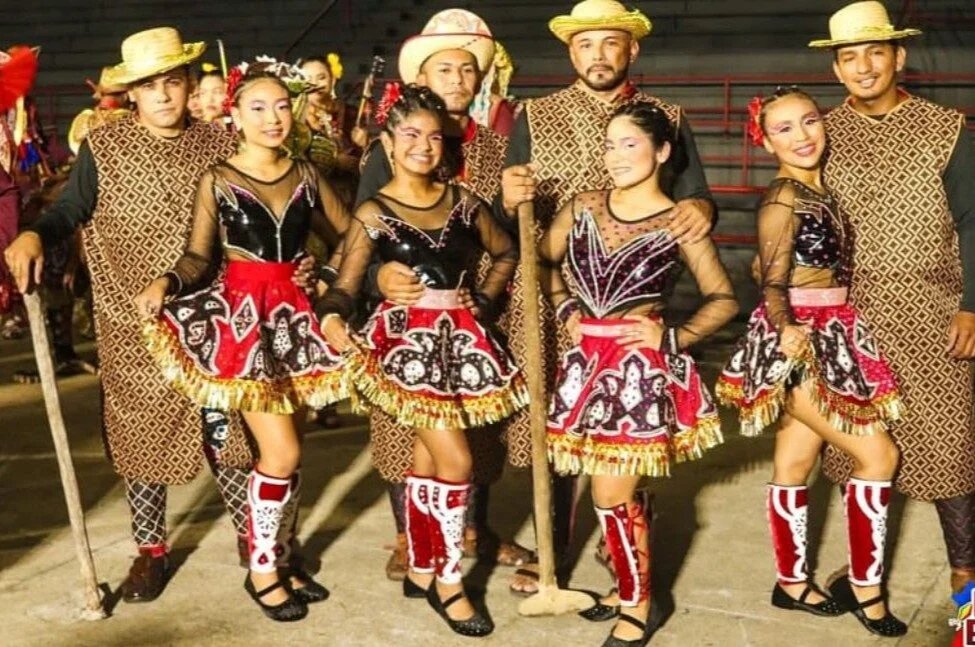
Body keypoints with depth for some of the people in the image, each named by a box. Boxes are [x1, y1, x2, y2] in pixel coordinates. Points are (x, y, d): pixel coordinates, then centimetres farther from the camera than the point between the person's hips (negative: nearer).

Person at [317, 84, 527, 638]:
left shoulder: (462, 202, 5)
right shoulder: (374, 214, -6)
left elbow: (506, 254, 18)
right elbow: (346, 285, -12)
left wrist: (484, 301, 6)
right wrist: (332, 318, -32)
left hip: (460, 339, 4)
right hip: (409, 341, -4)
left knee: (428, 458, 13)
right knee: (456, 461, -9)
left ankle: (422, 570, 27)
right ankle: (448, 579, 7)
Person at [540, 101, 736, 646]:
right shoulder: (584, 207, 5)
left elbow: (725, 299, 0)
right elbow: (544, 258, 19)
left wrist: (672, 338, -9)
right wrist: (567, 311, 6)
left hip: (643, 368, -4)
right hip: (588, 361, 5)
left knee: (612, 495, -3)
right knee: (621, 492, 15)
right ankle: (632, 583, 35)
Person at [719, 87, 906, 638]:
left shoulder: (823, 190, 10)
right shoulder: (785, 197, -14)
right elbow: (773, 285, -19)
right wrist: (789, 333, -32)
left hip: (829, 339, 8)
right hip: (800, 344, -8)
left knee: (797, 461, 14)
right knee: (878, 455, -6)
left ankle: (793, 582, 24)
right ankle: (865, 586, 6)